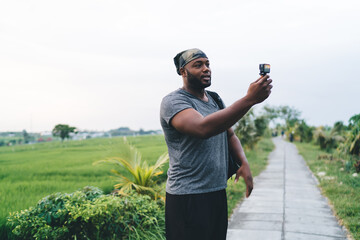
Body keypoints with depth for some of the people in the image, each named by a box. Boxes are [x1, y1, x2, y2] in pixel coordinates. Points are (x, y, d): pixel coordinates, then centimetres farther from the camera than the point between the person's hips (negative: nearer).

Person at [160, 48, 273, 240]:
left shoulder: (214, 100, 14)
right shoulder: (173, 102, -13)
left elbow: (230, 135, 20)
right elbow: (203, 128, -32)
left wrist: (244, 163, 0)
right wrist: (250, 99, -36)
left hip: (218, 193, 8)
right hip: (188, 197, -7)